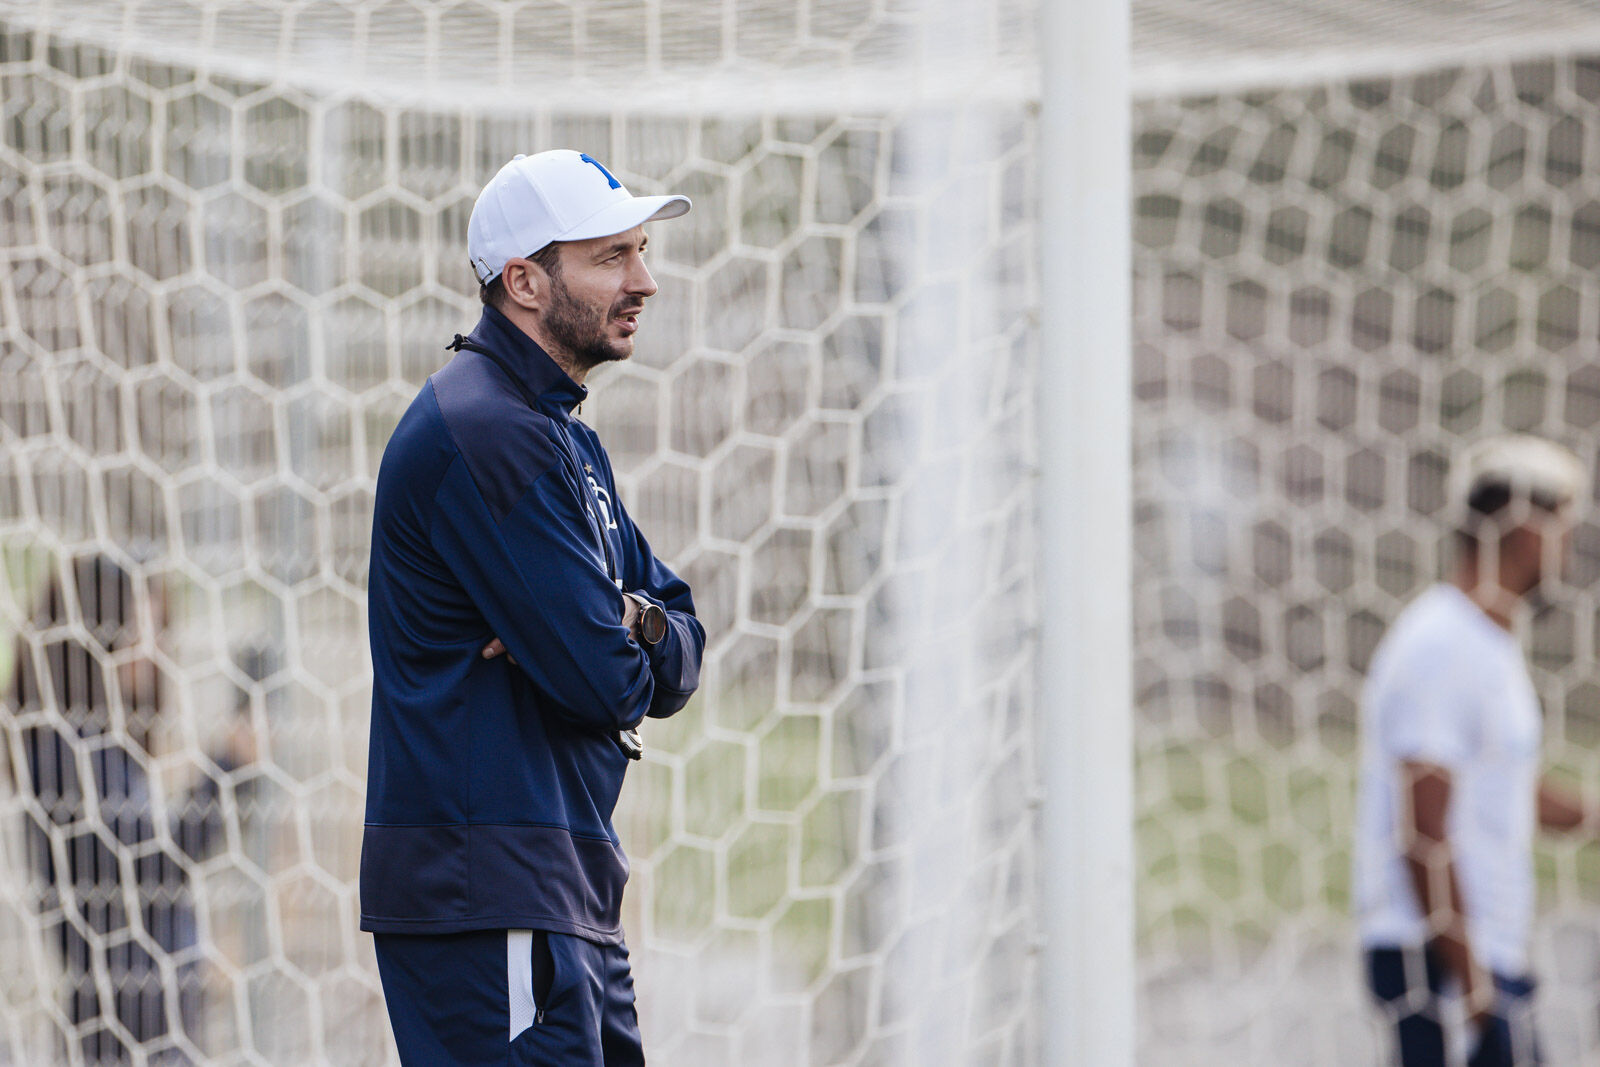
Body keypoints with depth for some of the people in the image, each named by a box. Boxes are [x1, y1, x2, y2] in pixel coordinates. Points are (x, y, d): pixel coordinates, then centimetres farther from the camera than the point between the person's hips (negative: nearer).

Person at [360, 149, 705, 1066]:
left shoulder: (567, 442, 20)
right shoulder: (483, 432, -14)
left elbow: (682, 657, 16)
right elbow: (605, 680, -18)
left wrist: (635, 621, -7)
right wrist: (627, 649, 6)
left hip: (570, 901, 10)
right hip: (486, 896, -10)